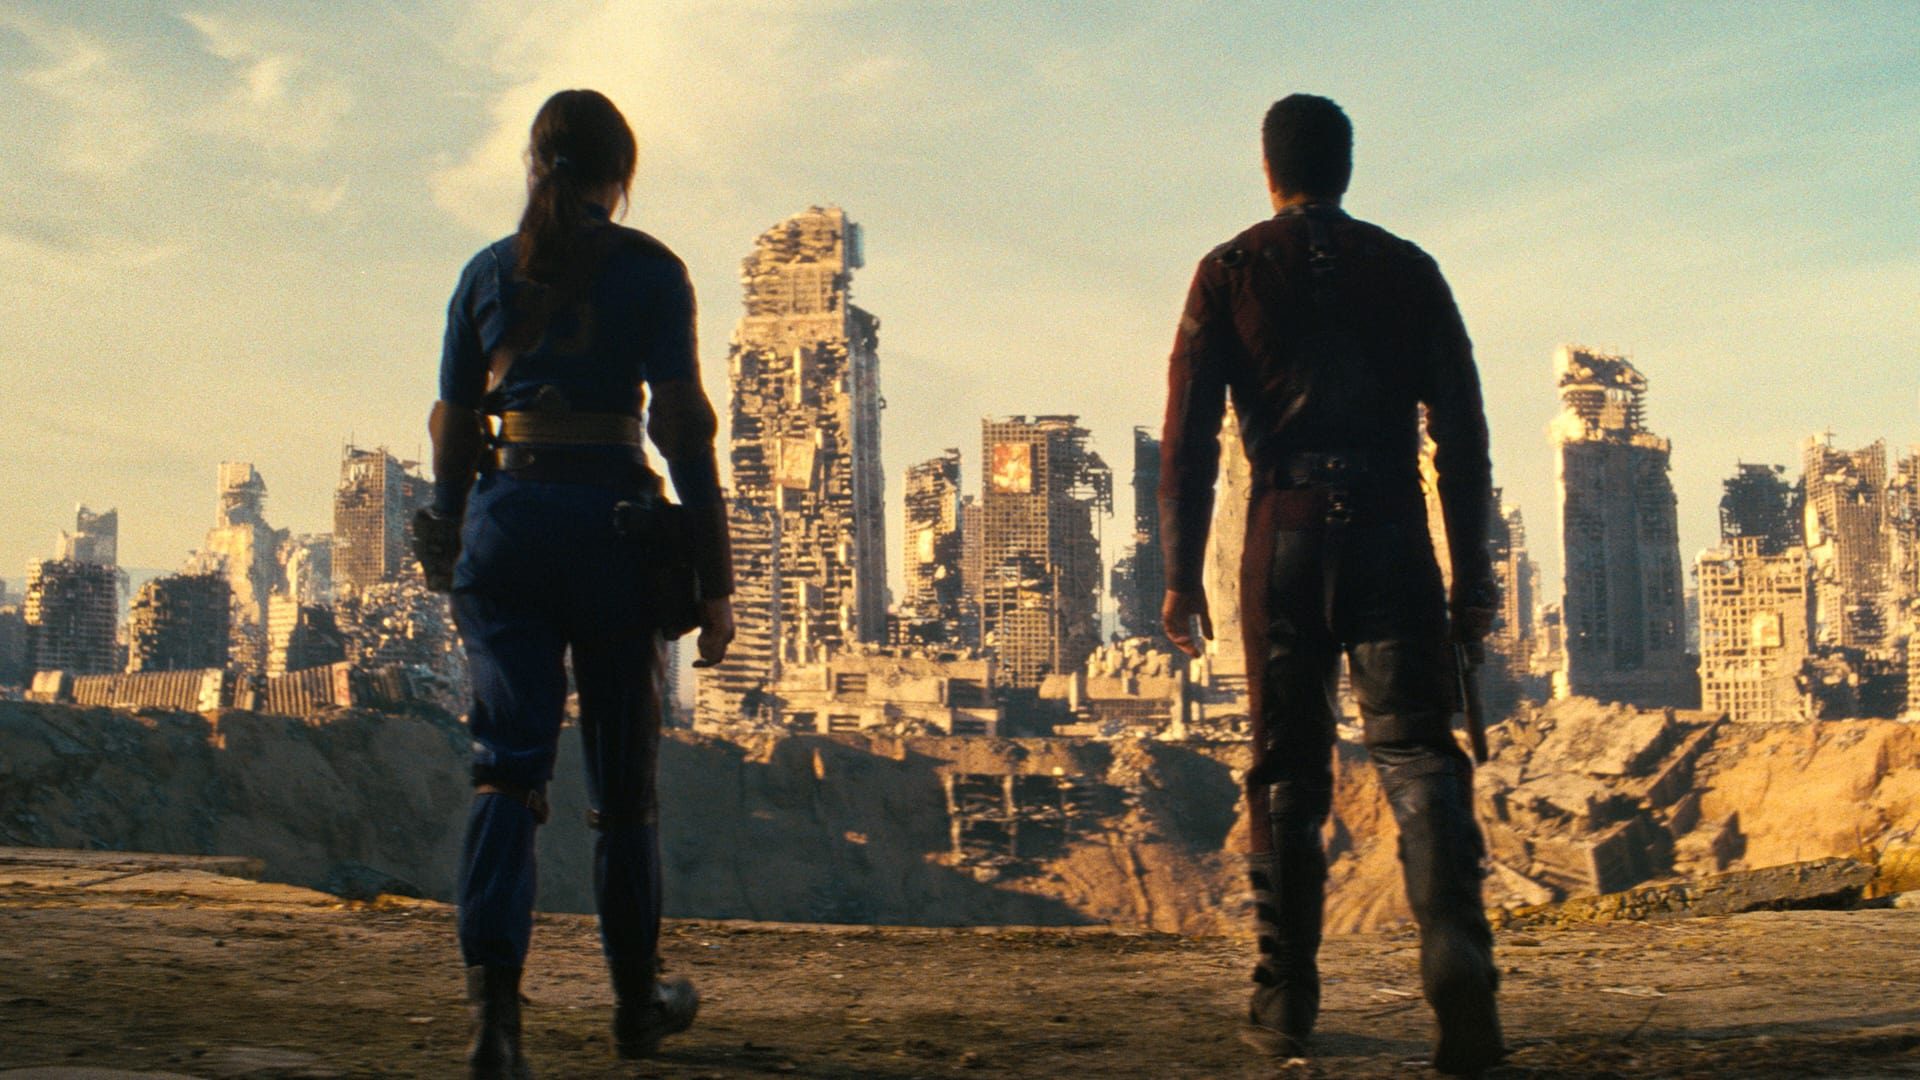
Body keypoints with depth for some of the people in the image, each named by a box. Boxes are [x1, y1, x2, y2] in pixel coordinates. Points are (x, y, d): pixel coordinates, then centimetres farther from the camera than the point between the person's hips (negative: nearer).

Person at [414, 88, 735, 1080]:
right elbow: (682, 423, -7)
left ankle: (493, 1000, -20)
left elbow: (452, 426, 12)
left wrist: (451, 551, 22)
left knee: (507, 766, -2)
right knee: (623, 774, 10)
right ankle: (637, 999, 23)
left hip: (504, 519, 2)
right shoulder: (648, 270, -1)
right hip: (609, 516, -2)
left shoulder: (486, 273, 10)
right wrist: (714, 579, -5)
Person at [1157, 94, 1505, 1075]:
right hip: (1393, 536, 0)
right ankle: (1454, 943, -27)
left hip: (1286, 535, 0)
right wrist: (1472, 574, 9)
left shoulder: (1230, 272, 7)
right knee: (1415, 749, -2)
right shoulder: (1407, 269, 11)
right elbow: (1461, 430, 7)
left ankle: (1285, 1001, 11)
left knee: (1287, 773, 8)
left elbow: (1188, 434, 1)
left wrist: (1181, 575, 3)